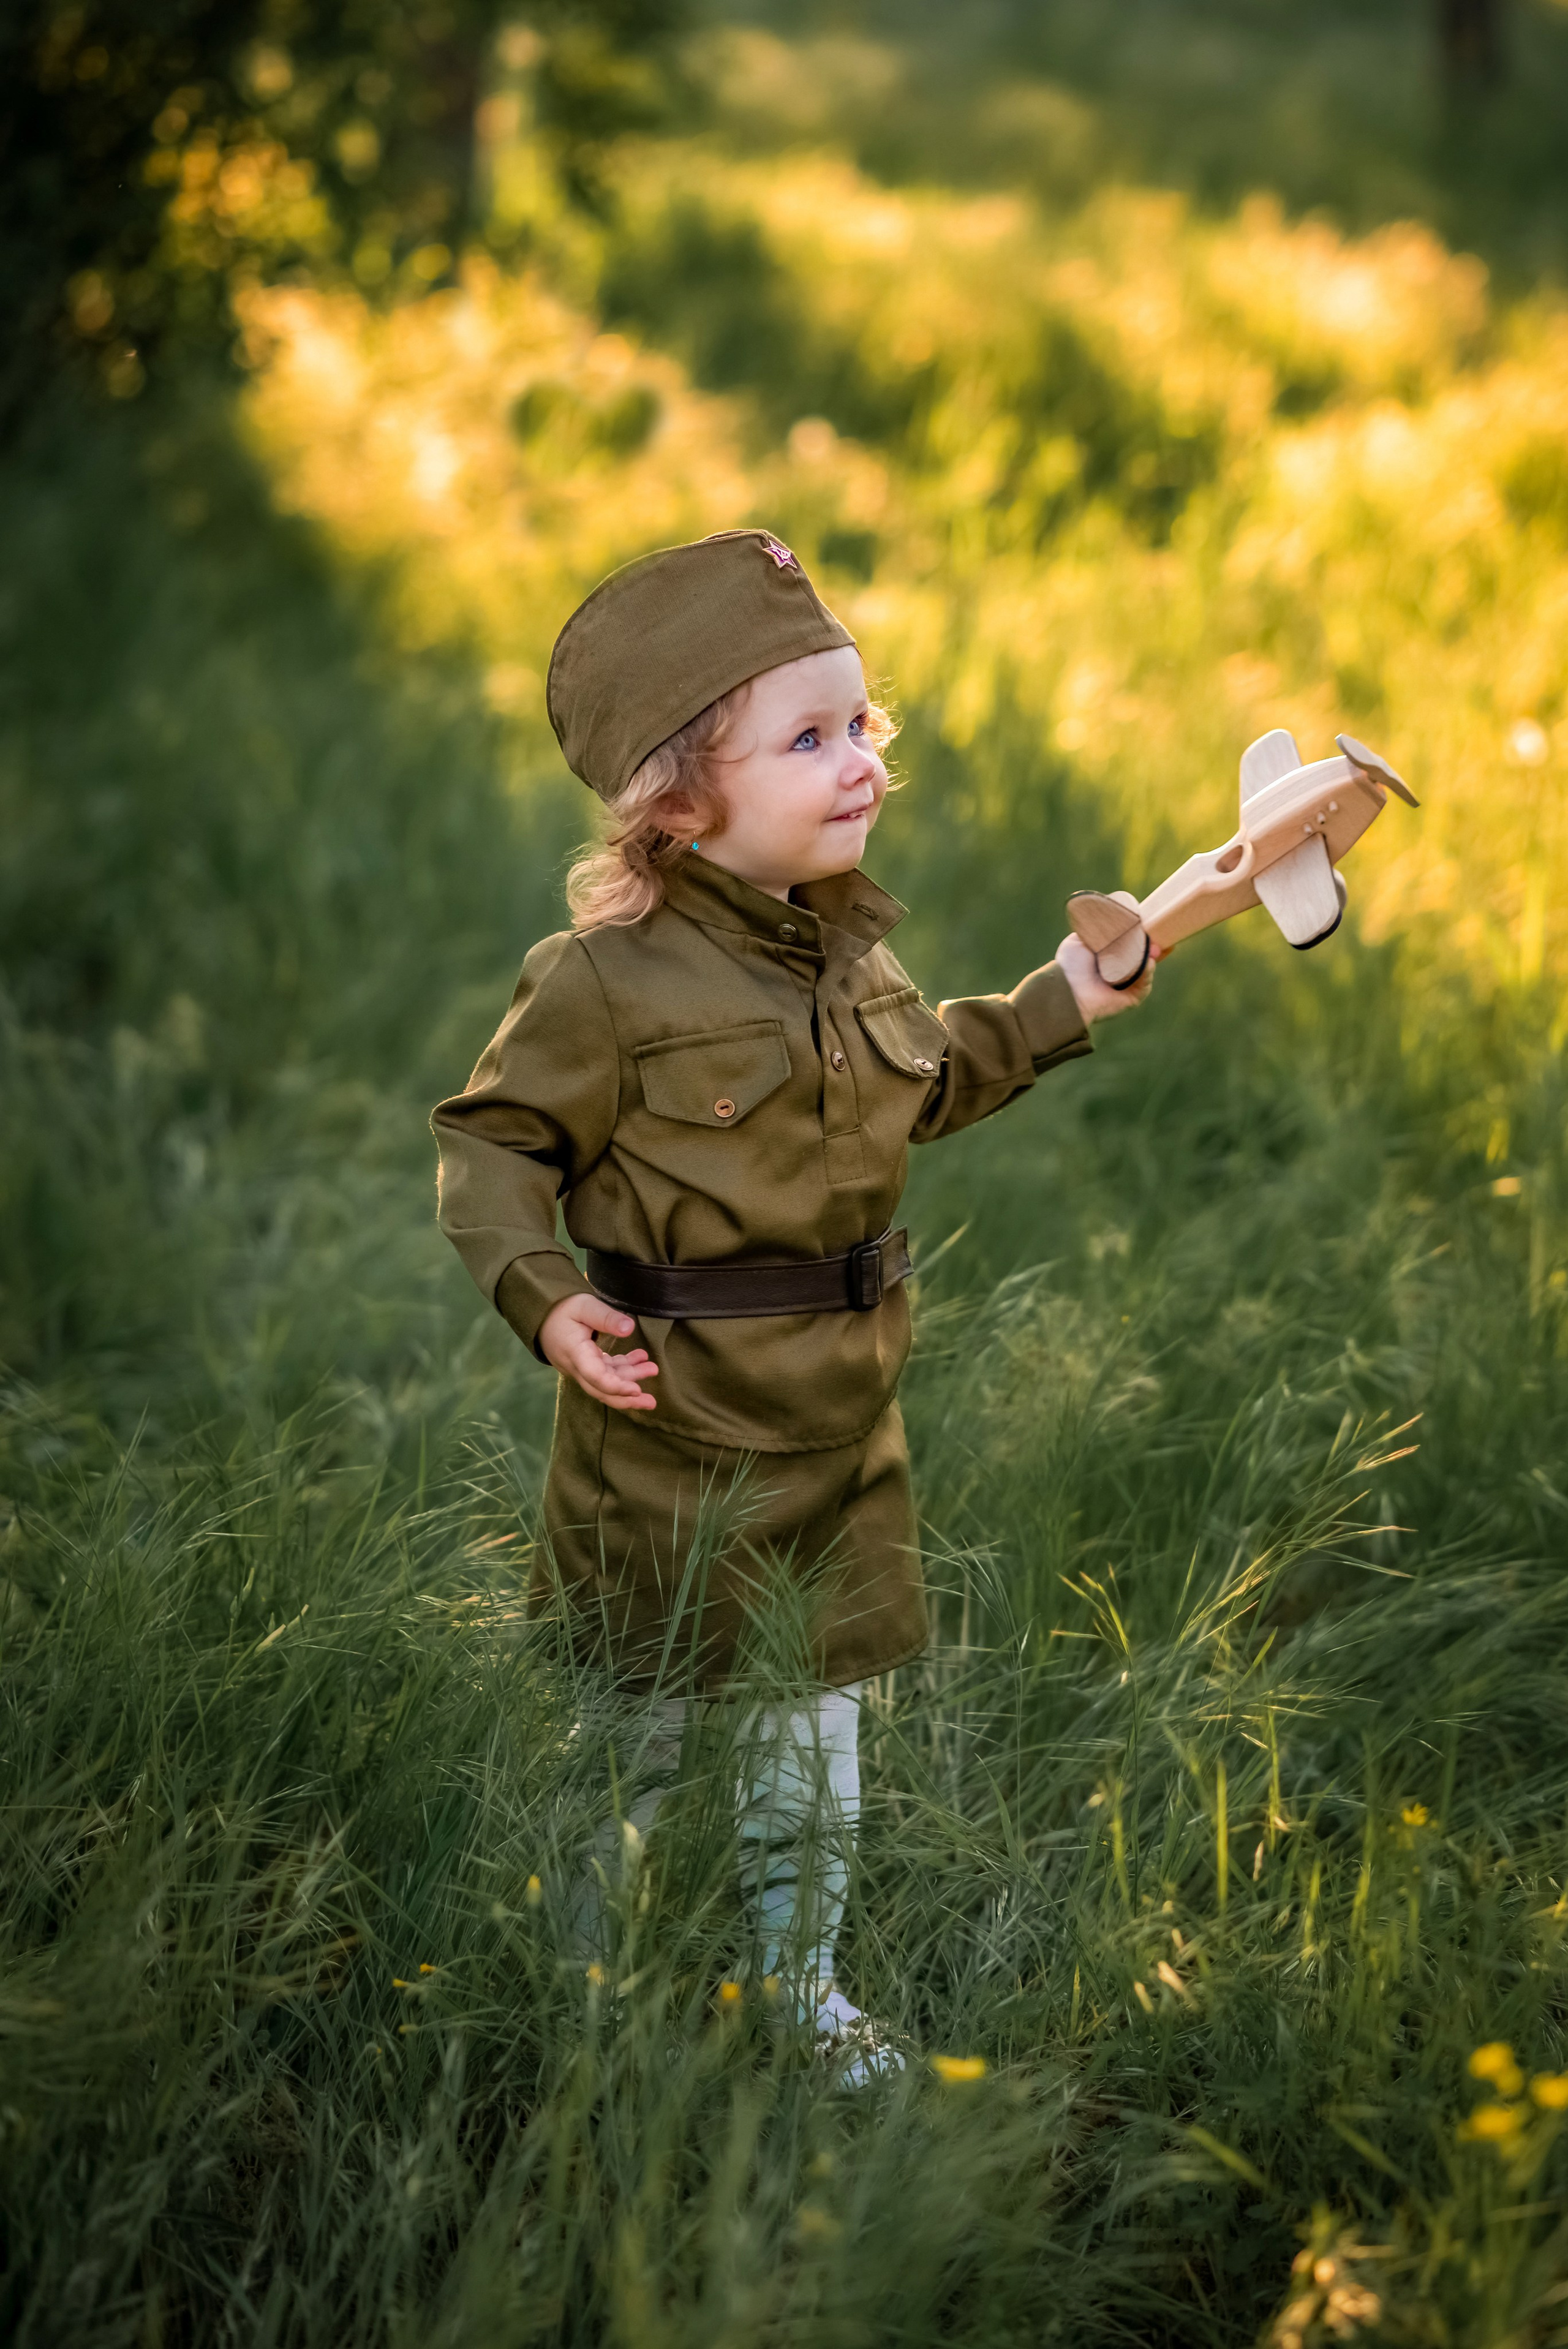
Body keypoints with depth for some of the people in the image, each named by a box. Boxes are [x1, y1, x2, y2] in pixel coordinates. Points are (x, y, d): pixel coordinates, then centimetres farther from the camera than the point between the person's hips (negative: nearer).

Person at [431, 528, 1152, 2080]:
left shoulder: (847, 947, 4)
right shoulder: (610, 981, -19)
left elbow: (918, 1085, 22)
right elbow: (492, 1141, -13)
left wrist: (1051, 1008, 14)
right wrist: (542, 1297, -25)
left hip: (840, 1424, 6)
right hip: (671, 1423, -6)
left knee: (818, 1732, 16)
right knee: (638, 1730, 8)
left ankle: (799, 1982, 32)